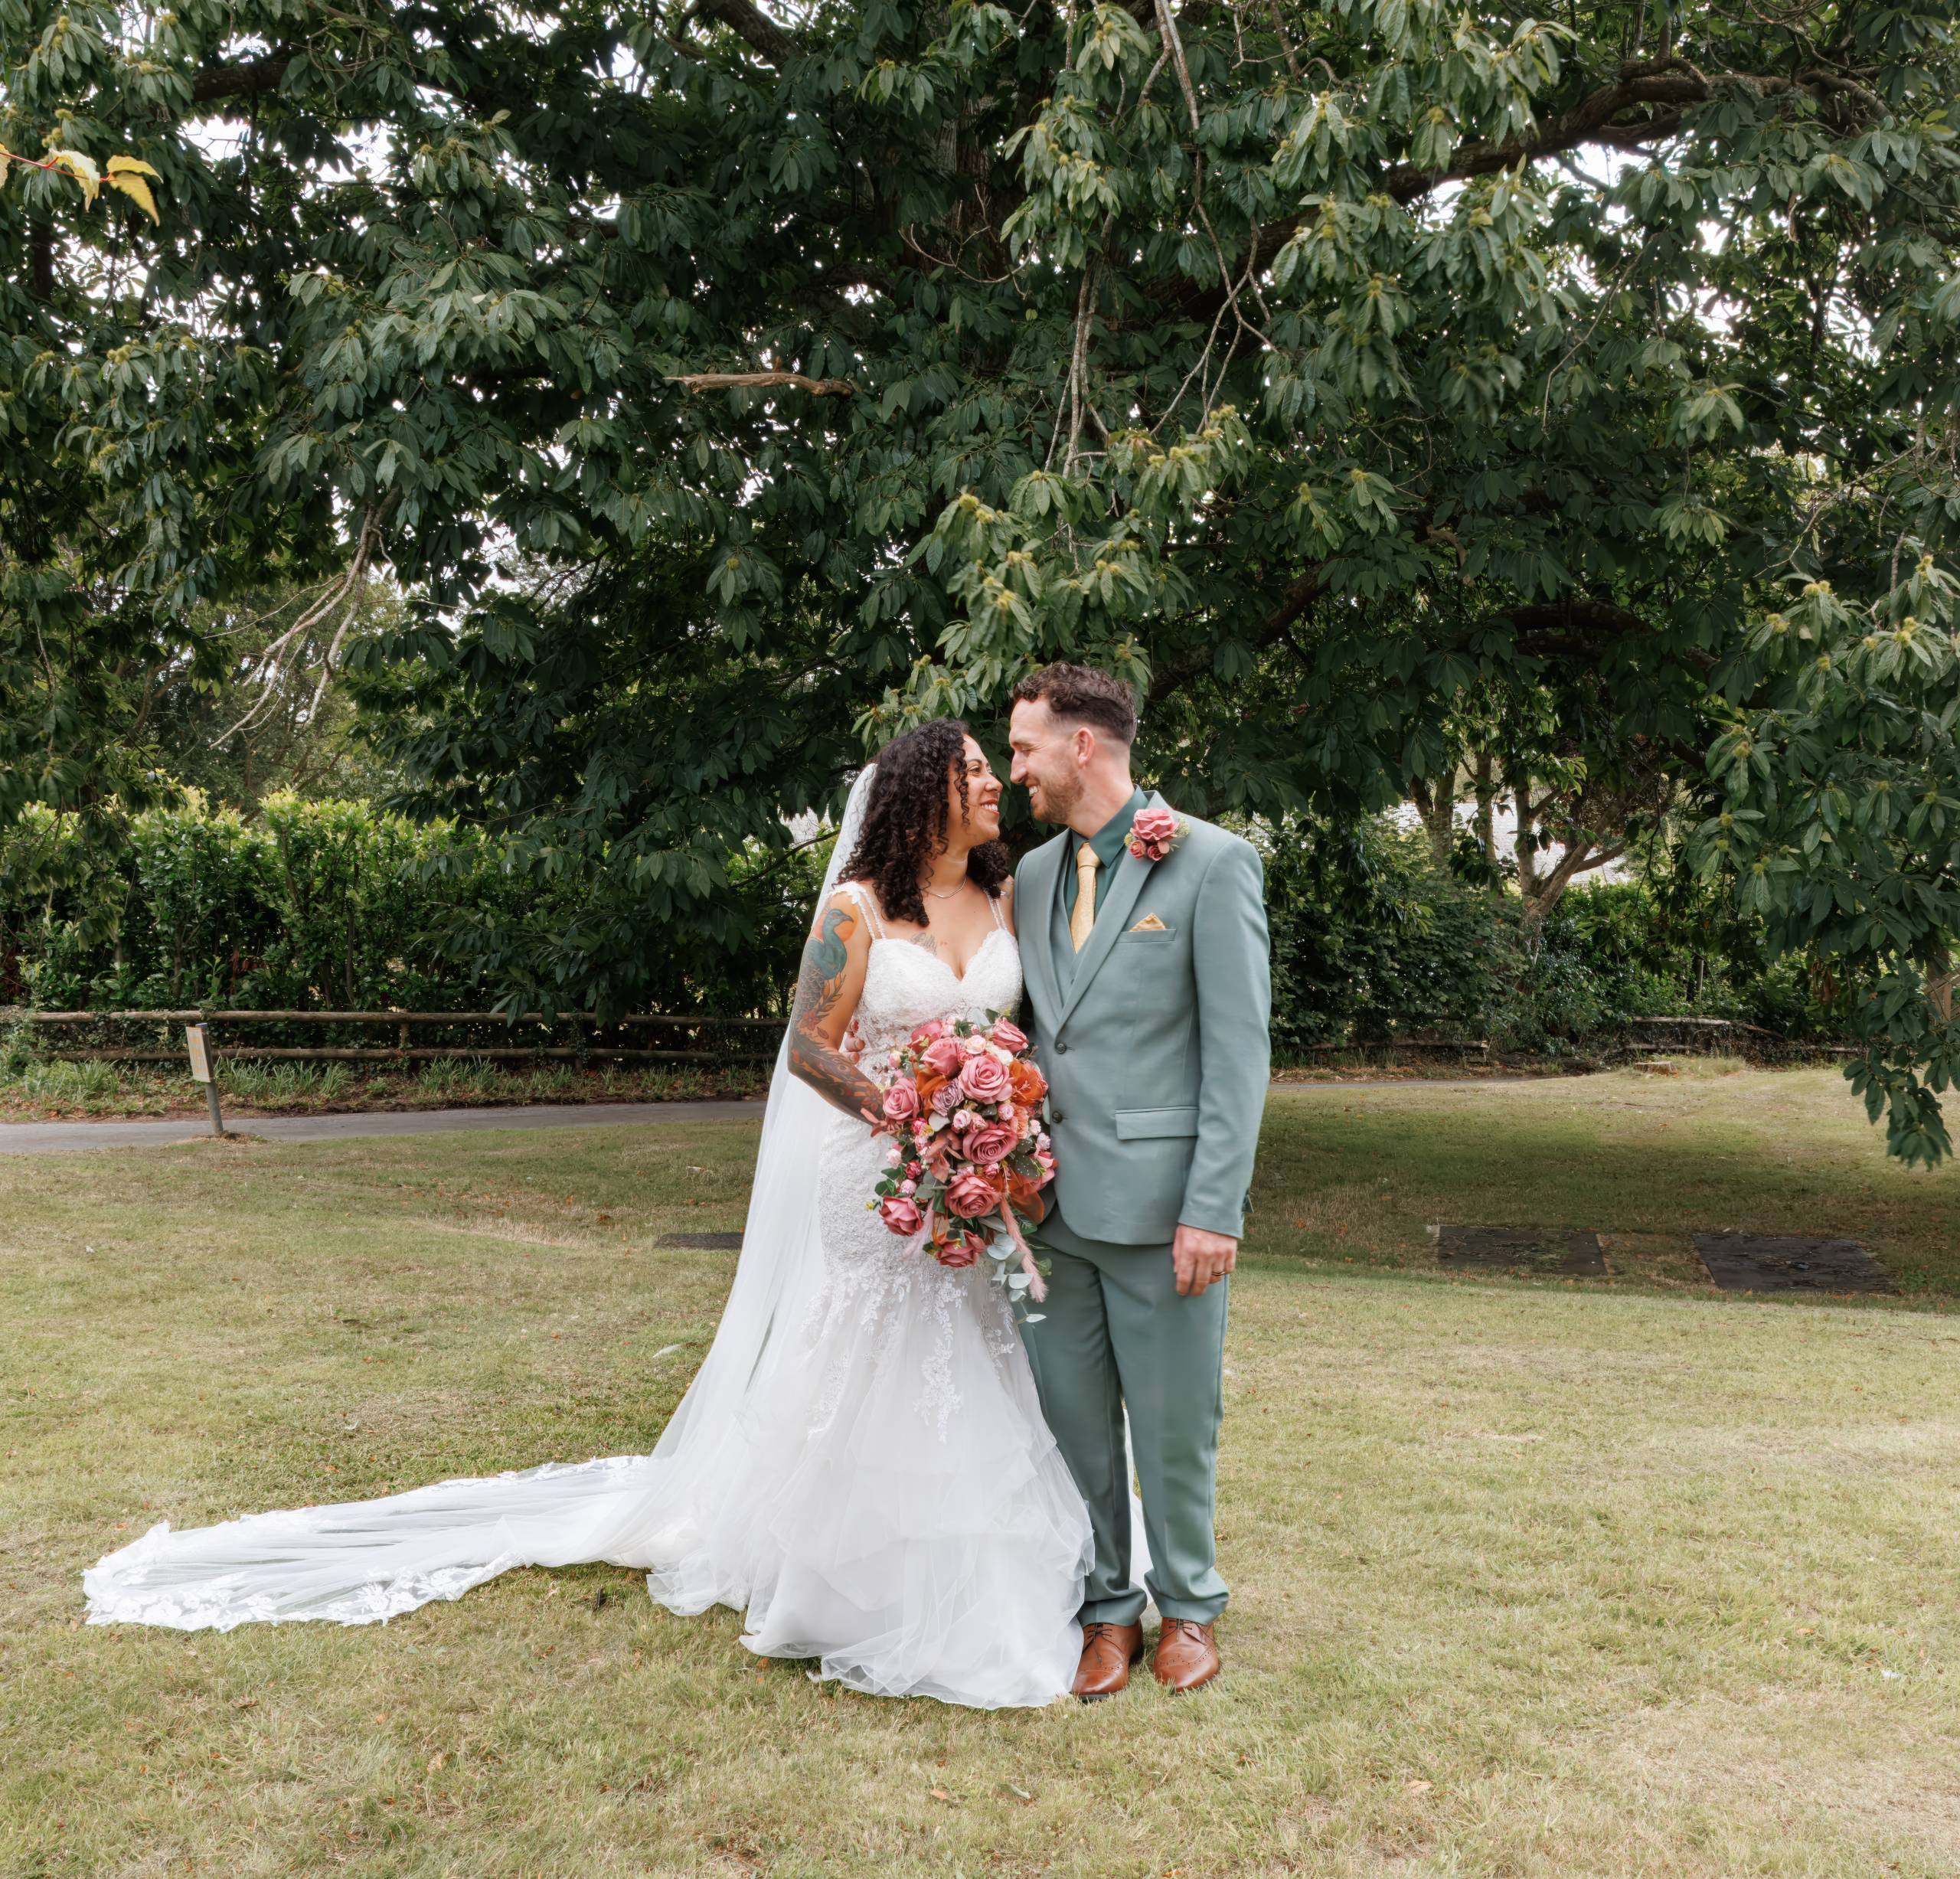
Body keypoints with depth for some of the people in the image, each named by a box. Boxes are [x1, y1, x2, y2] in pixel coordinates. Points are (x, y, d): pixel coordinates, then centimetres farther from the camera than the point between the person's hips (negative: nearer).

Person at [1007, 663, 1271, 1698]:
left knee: (1172, 1421, 8)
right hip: (1049, 1198, 5)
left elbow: (1238, 1048, -10)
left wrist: (1214, 1208, -15)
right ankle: (1105, 1608, 28)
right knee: (1072, 1418, 11)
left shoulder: (1213, 864, -6)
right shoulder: (1033, 875, 12)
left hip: (1157, 1201, -5)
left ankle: (1186, 1606, 29)